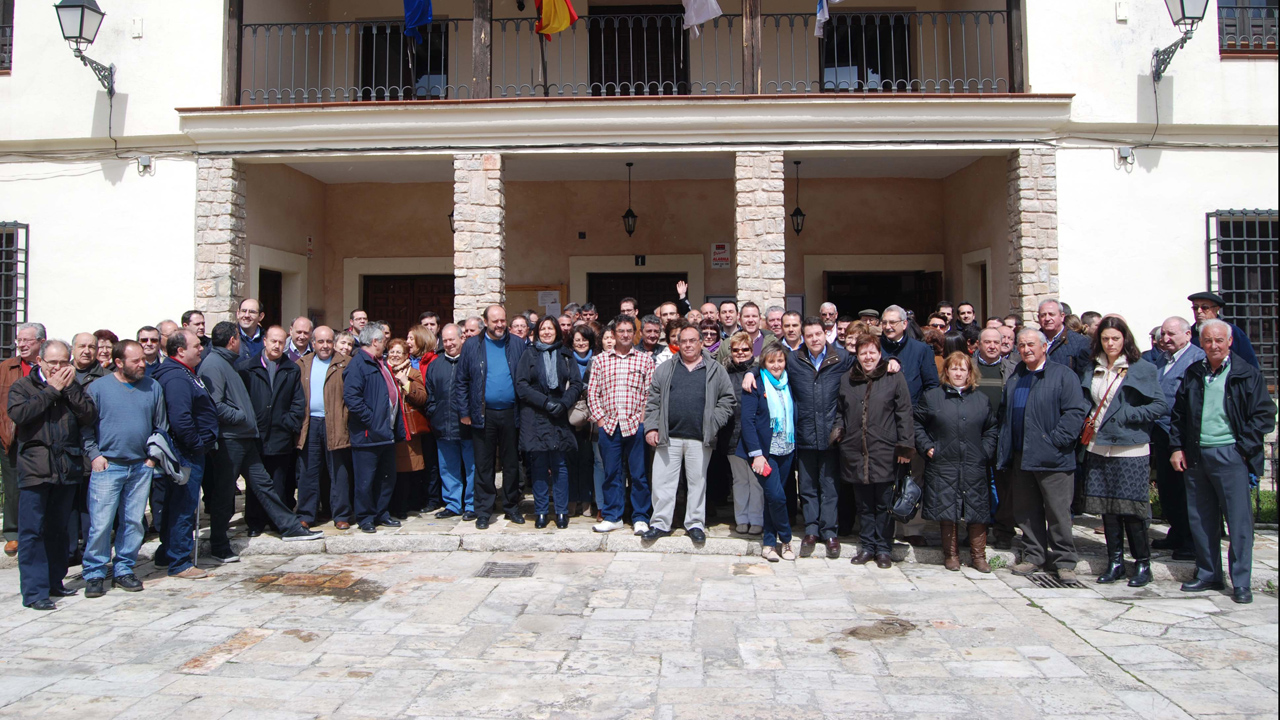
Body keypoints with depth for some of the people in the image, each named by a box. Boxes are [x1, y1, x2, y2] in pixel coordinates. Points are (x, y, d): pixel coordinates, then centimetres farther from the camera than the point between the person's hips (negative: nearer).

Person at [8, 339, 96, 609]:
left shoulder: (73, 388, 13)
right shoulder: (22, 386, 5)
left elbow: (89, 417, -1)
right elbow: (18, 414, -15)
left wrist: (70, 387, -7)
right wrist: (52, 390, -10)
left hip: (67, 469, 3)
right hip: (34, 468, -3)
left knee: (58, 529, 12)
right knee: (32, 531, -3)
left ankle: (54, 582, 22)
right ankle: (34, 592, 1)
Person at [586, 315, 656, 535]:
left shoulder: (645, 359, 5)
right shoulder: (601, 359, 9)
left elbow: (651, 392, 3)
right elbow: (592, 391, 9)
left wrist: (643, 418, -5)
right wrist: (599, 418, 1)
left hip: (636, 424, -1)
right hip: (608, 425, 2)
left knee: (639, 473, 2)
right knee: (611, 473, 8)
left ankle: (640, 518, 13)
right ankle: (612, 517, 19)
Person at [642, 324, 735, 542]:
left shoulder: (716, 370, 8)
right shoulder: (665, 369, 12)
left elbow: (727, 400, 5)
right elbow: (652, 401, 10)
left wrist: (713, 424, -5)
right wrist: (651, 428, 0)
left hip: (700, 438, -1)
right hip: (668, 437, 1)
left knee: (697, 481, 6)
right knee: (663, 481, 2)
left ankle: (695, 523, 18)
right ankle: (660, 523, 13)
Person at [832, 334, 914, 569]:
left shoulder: (894, 377, 1)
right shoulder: (846, 379, 12)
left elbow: (903, 414, -1)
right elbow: (840, 412, 20)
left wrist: (905, 446, -6)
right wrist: (838, 431, 2)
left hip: (884, 452, -3)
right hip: (855, 453, 3)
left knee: (884, 503, 4)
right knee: (863, 504, 11)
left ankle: (883, 549, 15)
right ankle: (867, 546, 21)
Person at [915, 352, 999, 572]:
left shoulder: (983, 400, 11)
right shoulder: (931, 397, 5)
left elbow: (992, 429, 14)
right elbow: (917, 425, 9)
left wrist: (985, 452, 1)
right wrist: (927, 447, -2)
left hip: (974, 469, 1)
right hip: (943, 466, -1)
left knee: (977, 512, 3)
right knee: (947, 512, 3)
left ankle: (978, 556, 17)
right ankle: (951, 555, 17)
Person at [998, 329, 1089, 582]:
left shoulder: (1063, 375, -4)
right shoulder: (1014, 379, 16)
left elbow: (1075, 412, -11)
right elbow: (1005, 413, 21)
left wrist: (1055, 441, -17)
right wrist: (1005, 448, 11)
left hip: (1052, 458, -6)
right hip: (1021, 457, 6)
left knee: (1058, 512, -1)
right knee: (1026, 511, 11)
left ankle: (1064, 561, 10)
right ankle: (1033, 556, 22)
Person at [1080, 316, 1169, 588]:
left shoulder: (1141, 369, -2)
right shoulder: (1093, 370, 12)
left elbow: (1161, 405, -7)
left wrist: (1127, 416, -14)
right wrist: (1088, 419, 6)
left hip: (1130, 449, -5)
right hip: (1099, 448, 5)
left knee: (1130, 507, -3)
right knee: (1107, 508, 7)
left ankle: (1142, 563, 11)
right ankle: (1115, 562, 16)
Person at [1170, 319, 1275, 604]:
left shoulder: (1247, 374, -2)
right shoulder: (1192, 374, 11)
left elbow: (1264, 415, -3)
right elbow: (1179, 414, 16)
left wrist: (1244, 448, -9)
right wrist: (1177, 447, 8)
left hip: (1230, 455, -4)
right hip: (1196, 455, 5)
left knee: (1239, 519, -2)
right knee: (1201, 519, 10)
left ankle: (1241, 582, 7)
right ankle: (1208, 575, 21)